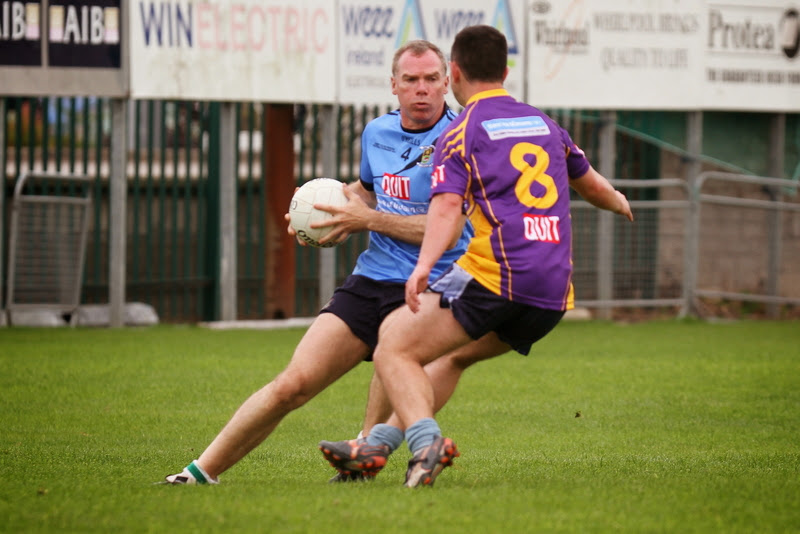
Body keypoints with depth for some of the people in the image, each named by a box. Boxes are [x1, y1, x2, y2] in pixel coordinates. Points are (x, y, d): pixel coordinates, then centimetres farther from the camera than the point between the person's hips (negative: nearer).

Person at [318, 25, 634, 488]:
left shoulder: (460, 133, 3)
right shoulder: (544, 124, 21)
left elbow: (447, 207, -15)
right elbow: (590, 184, 37)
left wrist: (424, 266, -29)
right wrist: (619, 203, 59)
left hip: (495, 273, -7)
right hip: (555, 295, 7)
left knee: (394, 347, -4)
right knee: (451, 351, 26)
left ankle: (425, 441, -27)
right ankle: (380, 443, 18)